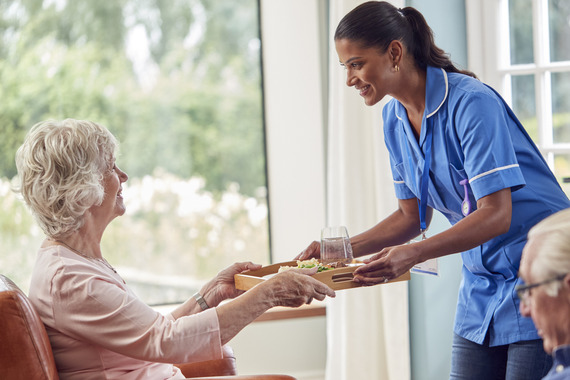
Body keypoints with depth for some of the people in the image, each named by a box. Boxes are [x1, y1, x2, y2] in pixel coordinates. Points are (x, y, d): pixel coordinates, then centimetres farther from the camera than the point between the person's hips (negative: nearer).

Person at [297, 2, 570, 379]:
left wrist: (413, 253, -34)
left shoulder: (471, 103, -20)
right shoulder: (395, 119, 4)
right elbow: (412, 216, 12)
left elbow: (496, 215, -24)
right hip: (481, 284, 7)